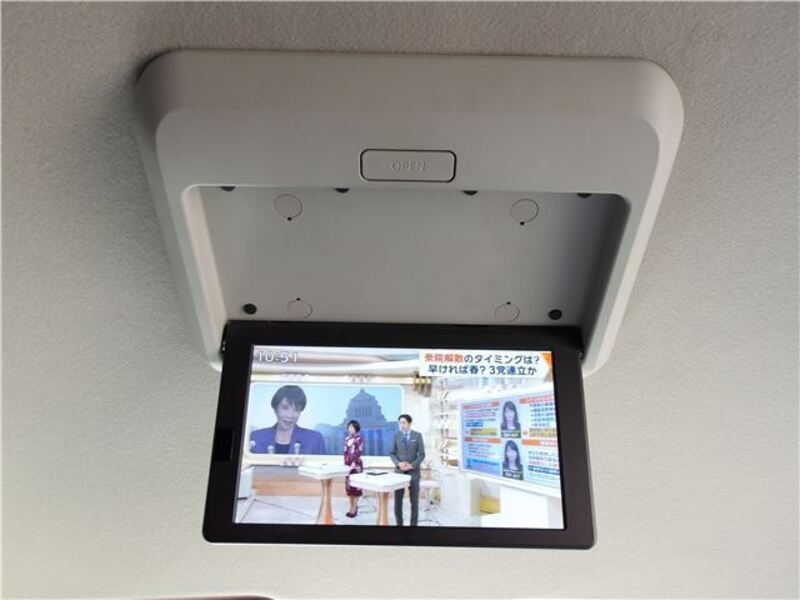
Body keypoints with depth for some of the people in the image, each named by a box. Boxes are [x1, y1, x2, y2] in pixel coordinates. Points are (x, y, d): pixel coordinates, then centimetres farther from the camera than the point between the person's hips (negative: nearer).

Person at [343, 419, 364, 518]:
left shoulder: (359, 439, -9)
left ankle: (354, 509, 4)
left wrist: (353, 465, -19)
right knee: (348, 485, 8)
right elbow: (345, 452, 14)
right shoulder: (347, 439, 10)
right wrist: (345, 464, 10)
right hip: (347, 465, 7)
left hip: (356, 465, -7)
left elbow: (358, 453, -14)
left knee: (356, 486, -1)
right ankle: (351, 507, 18)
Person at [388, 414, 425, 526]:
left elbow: (422, 454, -2)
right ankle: (399, 523, 12)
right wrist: (398, 463, -14)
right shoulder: (396, 435, 2)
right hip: (399, 471, 1)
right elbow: (392, 453, 3)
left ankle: (413, 523, 13)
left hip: (413, 472, -1)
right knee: (398, 499, 1)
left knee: (414, 500, 4)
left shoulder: (417, 435, -1)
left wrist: (412, 465, -14)